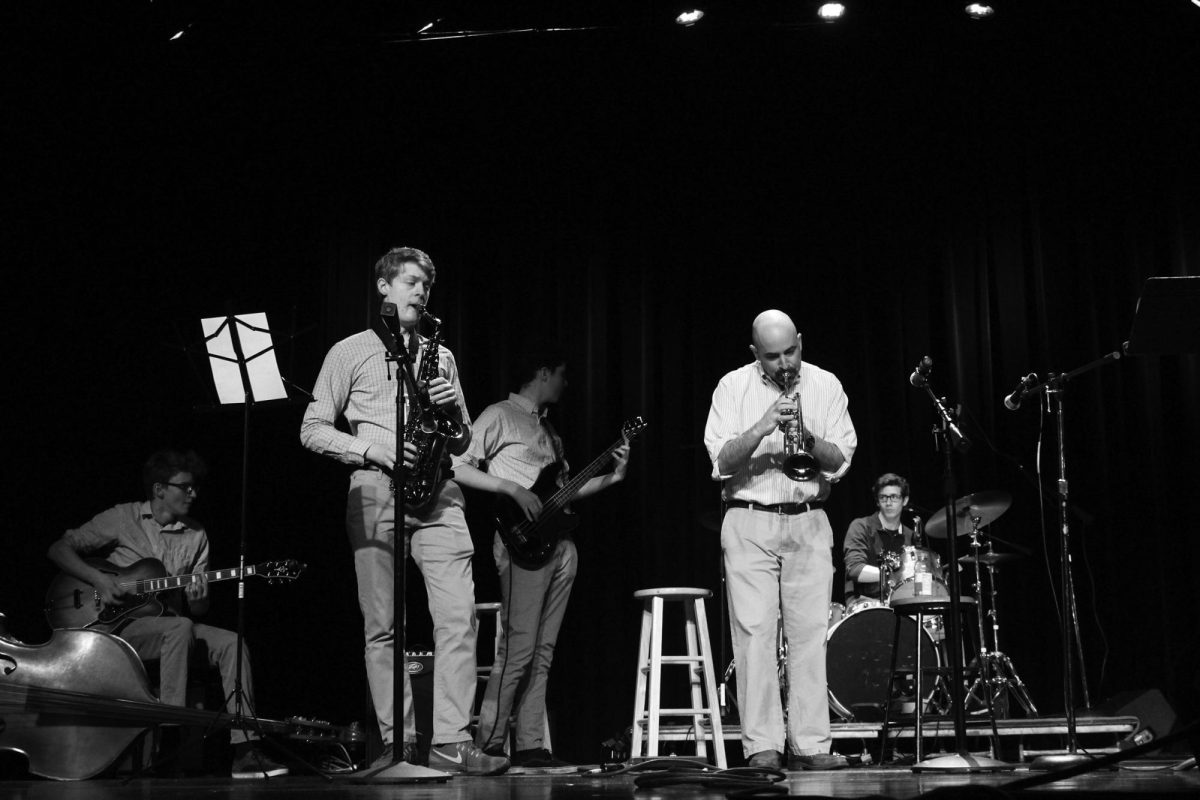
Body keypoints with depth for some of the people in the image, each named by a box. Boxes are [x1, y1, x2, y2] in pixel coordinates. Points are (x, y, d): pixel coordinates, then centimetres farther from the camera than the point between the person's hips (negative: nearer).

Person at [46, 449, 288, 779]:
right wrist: (98, 580, -15)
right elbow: (59, 549, -1)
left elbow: (199, 611, 12)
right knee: (179, 627, -35)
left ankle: (244, 751, -23)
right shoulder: (122, 519, 0)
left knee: (231, 643, -20)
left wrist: (198, 601, -14)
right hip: (119, 625, -5)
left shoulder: (196, 535, 11)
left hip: (173, 626, 5)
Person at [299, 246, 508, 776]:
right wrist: (370, 448, -11)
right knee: (382, 626, 0)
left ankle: (451, 742, -11)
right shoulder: (350, 353, 10)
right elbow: (312, 430, 4)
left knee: (458, 616, -11)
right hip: (375, 494, -2)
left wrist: (454, 408, 1)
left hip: (437, 495, 2)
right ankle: (398, 739, 8)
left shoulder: (441, 357, 20)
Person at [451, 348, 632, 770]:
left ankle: (530, 746, 9)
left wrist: (611, 478, 13)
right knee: (518, 650, -12)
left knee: (542, 654, 6)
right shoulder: (499, 416, 0)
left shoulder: (547, 428, 24)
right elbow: (458, 467, -8)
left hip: (559, 544, 8)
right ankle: (487, 745, -5)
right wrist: (511, 488, -15)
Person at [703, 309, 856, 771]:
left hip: (808, 524, 2)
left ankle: (810, 745, 1)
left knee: (809, 633, -2)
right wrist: (762, 427, -21)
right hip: (749, 524, -1)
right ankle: (761, 745, -4)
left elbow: (840, 461, 1)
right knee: (755, 633, -7)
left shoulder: (825, 386, 6)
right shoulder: (733, 387, 2)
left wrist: (808, 438, -18)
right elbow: (722, 461, -7)